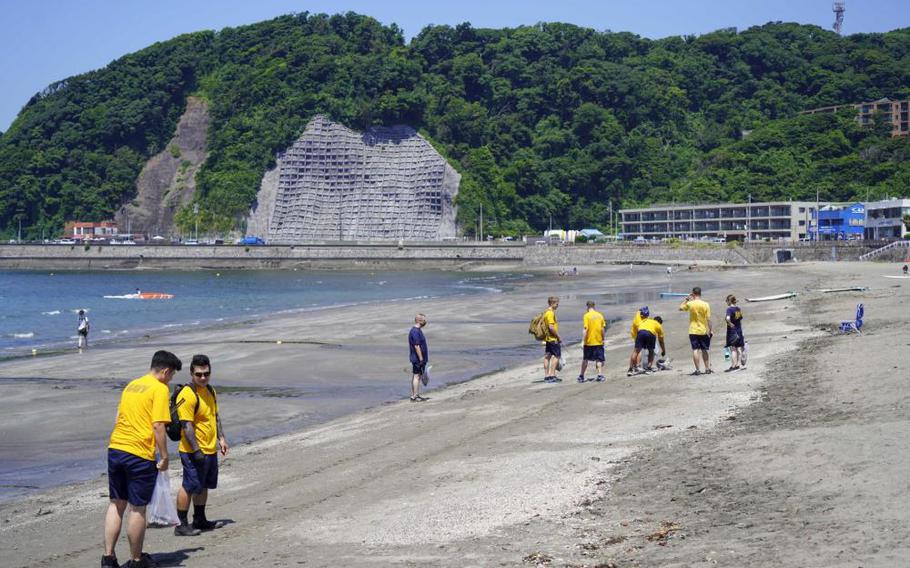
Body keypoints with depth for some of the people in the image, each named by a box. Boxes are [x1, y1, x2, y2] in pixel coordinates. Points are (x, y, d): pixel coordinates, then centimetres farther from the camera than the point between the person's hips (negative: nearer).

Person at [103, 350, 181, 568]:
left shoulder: (131, 385, 16)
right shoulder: (160, 389, -8)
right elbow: (158, 426, -15)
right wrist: (164, 457, -8)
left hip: (115, 449, 7)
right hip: (140, 454, -7)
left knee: (116, 504, 15)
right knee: (137, 509, 4)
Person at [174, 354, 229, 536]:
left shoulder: (210, 391, 10)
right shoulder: (187, 395, -19)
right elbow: (187, 426, -22)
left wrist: (221, 438, 15)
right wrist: (196, 451, -24)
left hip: (210, 450, 9)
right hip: (194, 452, -9)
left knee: (204, 486, 18)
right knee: (190, 487, -3)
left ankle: (200, 520, 30)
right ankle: (182, 525, 5)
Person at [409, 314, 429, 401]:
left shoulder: (418, 330, 14)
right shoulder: (415, 332, -19)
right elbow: (417, 346, -23)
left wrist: (422, 358, 22)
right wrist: (421, 359, -22)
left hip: (419, 358, 10)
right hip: (418, 358, -10)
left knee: (416, 376, 13)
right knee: (417, 376, -7)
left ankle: (415, 395, 19)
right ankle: (414, 396, -5)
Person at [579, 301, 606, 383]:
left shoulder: (587, 316, -9)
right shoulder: (600, 315, 3)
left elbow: (586, 329, -14)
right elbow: (603, 329, 5)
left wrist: (583, 341, -12)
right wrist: (603, 339, 16)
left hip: (589, 342, -2)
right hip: (599, 341, 2)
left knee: (585, 359, 11)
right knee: (599, 360, 6)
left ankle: (581, 376, 19)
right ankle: (600, 375, -7)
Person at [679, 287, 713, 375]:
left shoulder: (690, 304, -7)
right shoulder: (705, 304, -6)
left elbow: (680, 308, 11)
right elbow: (708, 319, -7)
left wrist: (686, 299, 16)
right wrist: (710, 330, -1)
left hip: (693, 331, -2)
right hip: (703, 331, 2)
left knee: (695, 350, -1)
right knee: (704, 350, 14)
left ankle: (697, 370, -6)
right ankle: (707, 368, 16)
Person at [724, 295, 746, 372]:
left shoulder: (729, 309, -13)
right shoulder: (738, 309, 8)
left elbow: (727, 318, -31)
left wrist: (730, 324, -14)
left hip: (732, 331, -6)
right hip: (739, 331, 6)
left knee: (733, 349, -4)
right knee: (739, 348, 10)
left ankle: (734, 366, -5)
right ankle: (739, 364, 13)